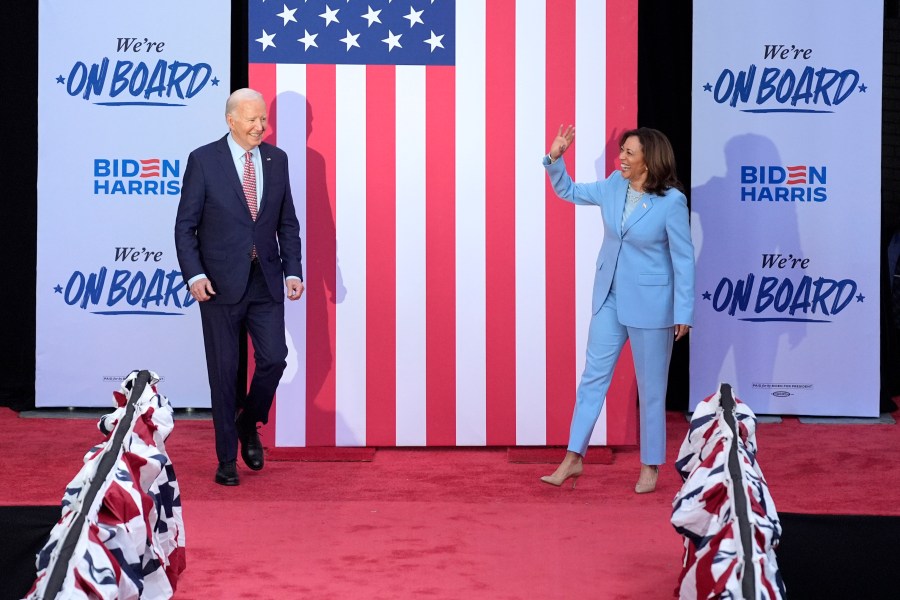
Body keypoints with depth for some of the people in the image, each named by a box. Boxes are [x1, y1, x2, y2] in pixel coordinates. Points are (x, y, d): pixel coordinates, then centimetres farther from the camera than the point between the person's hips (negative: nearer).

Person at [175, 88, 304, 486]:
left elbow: (288, 222, 11)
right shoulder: (203, 160, -5)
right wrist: (194, 275, -16)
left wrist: (293, 270, 1)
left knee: (274, 359, -4)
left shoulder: (276, 159, 7)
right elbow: (185, 226, -5)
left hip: (266, 281, 3)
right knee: (224, 371, 3)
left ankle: (248, 424, 26)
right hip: (221, 283, -3)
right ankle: (227, 459, 14)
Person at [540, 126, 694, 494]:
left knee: (650, 388, 6)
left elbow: (683, 259, -12)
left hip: (649, 305, -5)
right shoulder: (614, 186, -1)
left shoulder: (671, 201, -17)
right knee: (593, 376, 7)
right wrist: (555, 158, 0)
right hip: (609, 298, 5)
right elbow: (569, 192, 15)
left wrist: (683, 313, -12)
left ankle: (650, 467, 19)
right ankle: (573, 458, 14)